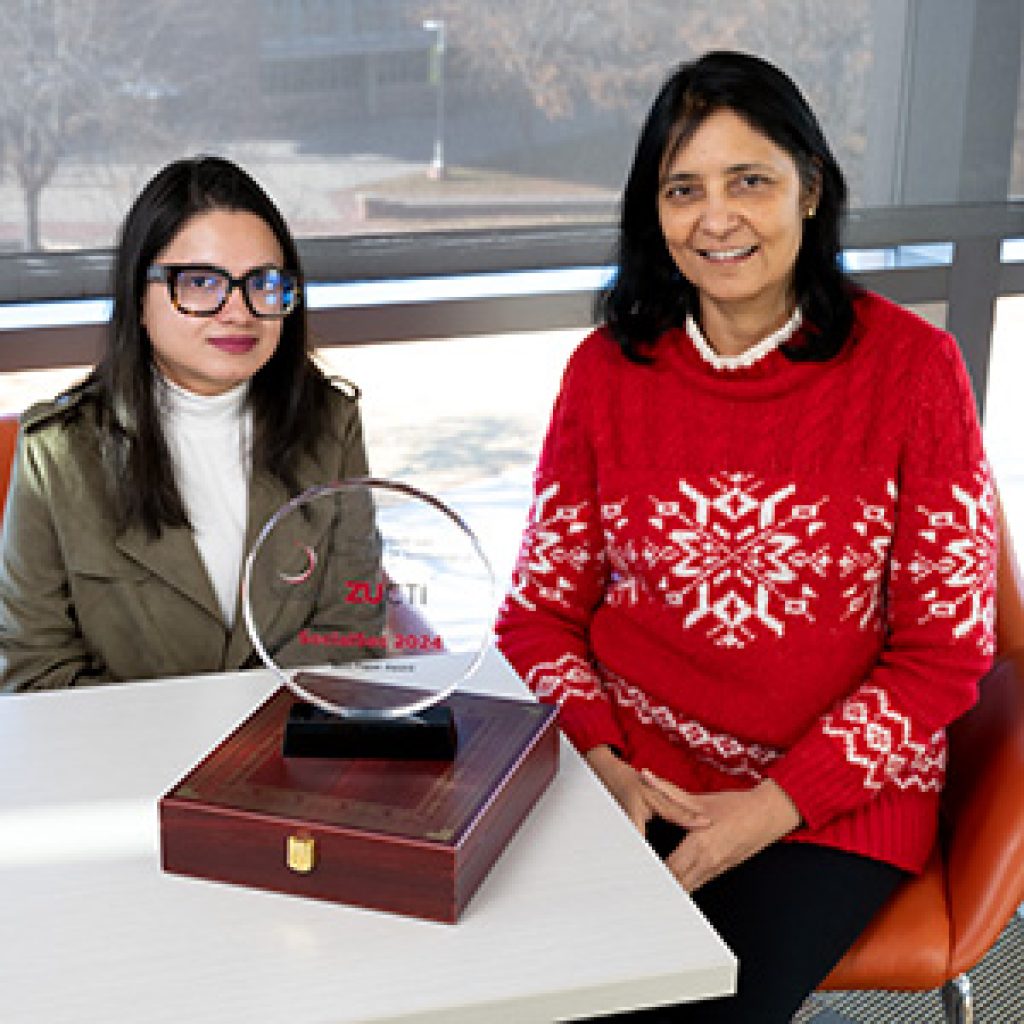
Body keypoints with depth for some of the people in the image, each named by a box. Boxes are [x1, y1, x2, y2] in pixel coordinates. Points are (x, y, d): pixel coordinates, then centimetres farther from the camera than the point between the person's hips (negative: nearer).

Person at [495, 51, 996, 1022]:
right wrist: (600, 761, -11)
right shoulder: (607, 370, 4)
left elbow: (945, 650, -4)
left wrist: (771, 806, -13)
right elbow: (539, 608, 8)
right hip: (630, 778, 2)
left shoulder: (910, 366, -5)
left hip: (835, 798, -2)